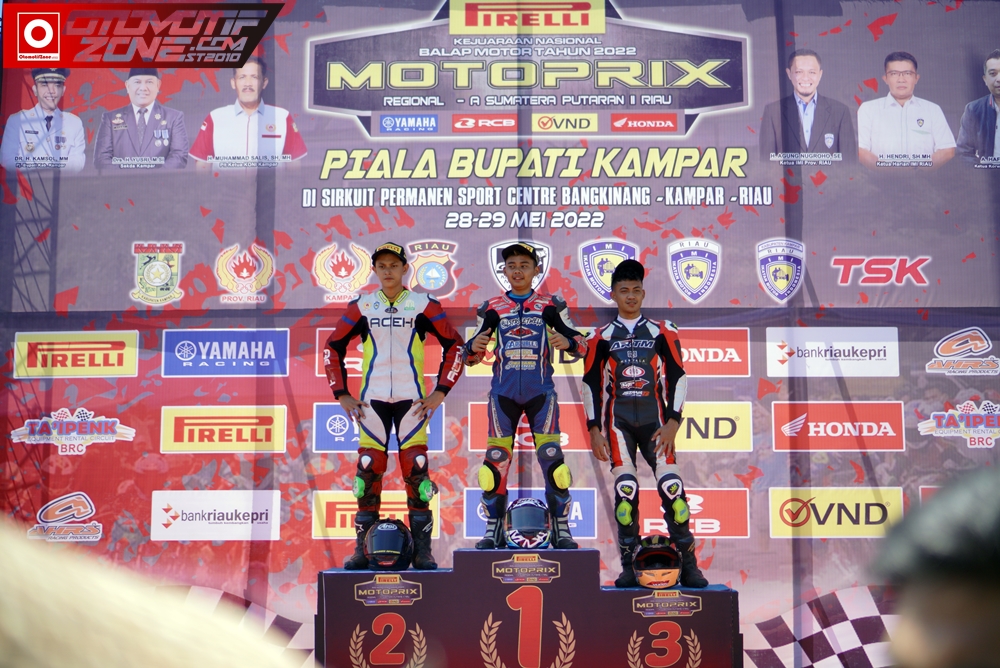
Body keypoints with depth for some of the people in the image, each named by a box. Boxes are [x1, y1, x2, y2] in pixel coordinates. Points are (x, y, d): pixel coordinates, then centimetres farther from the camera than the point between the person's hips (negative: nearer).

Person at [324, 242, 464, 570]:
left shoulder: (424, 305, 3)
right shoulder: (361, 306, 7)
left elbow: (454, 345, 4)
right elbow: (333, 347, 13)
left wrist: (440, 391, -1)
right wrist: (342, 395, 6)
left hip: (411, 400, -1)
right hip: (372, 400, 1)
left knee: (416, 469, -5)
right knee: (368, 470, -1)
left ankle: (422, 550, 2)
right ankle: (363, 547, 8)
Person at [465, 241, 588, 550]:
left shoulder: (550, 305, 5)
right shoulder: (492, 308, 8)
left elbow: (581, 345, 1)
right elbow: (471, 356, 8)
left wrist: (568, 342, -21)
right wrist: (474, 347, -16)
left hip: (541, 393, -1)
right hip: (503, 394, 1)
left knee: (552, 458, -8)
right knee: (496, 461, -3)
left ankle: (561, 530, 2)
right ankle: (493, 531, 7)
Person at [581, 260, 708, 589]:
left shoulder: (663, 332, 8)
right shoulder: (601, 337, 8)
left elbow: (677, 377, 4)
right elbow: (591, 384, 8)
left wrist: (672, 423, -5)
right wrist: (594, 430, 0)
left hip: (655, 420, 0)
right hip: (618, 422, 0)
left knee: (671, 485, -12)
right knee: (626, 490, -10)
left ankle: (688, 565, -4)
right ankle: (630, 566, 0)